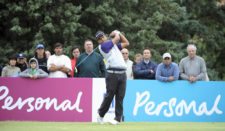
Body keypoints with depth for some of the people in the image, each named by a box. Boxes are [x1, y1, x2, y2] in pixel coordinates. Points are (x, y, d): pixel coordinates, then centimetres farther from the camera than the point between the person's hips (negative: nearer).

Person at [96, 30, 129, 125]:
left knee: (120, 97, -1)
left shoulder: (114, 45, 24)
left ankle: (118, 118, 1)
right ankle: (101, 114, 13)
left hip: (122, 73, 5)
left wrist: (118, 33, 25)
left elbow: (126, 43, 27)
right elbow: (117, 38, -1)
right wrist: (116, 34, 20)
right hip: (112, 73, -5)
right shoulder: (103, 46, 2)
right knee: (109, 96, -5)